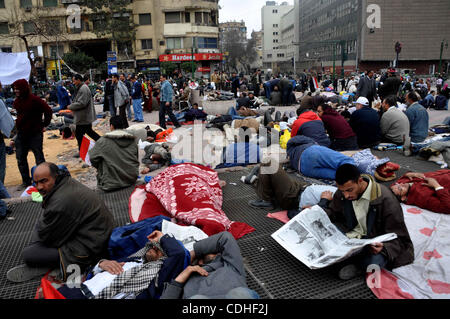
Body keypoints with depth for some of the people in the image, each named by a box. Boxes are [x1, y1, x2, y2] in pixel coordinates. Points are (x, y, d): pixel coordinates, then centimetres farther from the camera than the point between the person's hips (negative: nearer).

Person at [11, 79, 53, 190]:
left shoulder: (34, 100, -15)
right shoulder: (17, 101, 6)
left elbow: (48, 111, -12)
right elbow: (19, 117, 17)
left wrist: (44, 125, -8)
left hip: (35, 134, -7)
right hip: (21, 135, 7)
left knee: (39, 159, 2)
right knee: (21, 160, 11)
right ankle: (26, 182, 24)